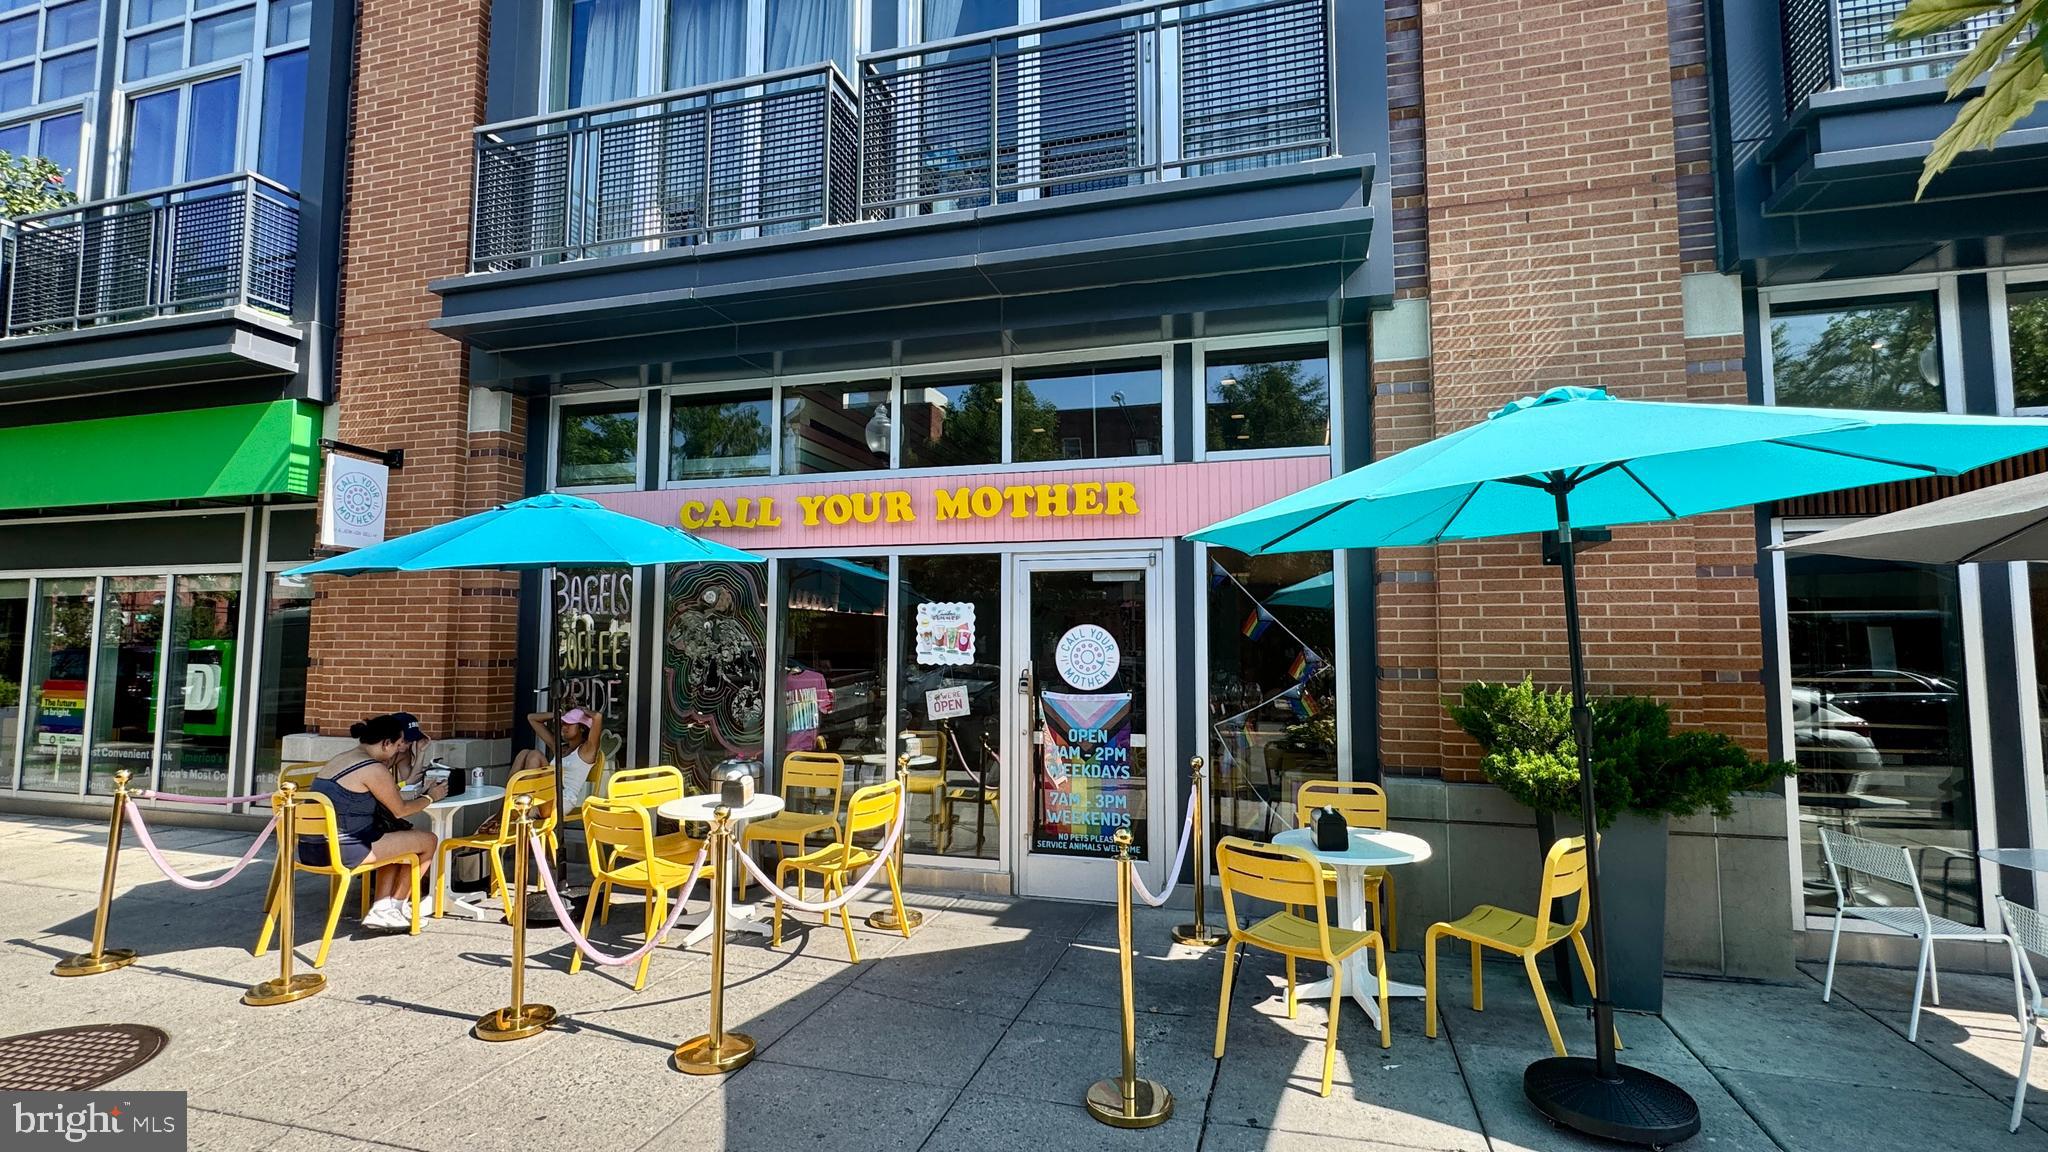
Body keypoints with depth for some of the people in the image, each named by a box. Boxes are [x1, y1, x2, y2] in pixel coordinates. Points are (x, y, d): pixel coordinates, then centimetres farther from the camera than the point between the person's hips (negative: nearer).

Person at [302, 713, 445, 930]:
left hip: (311, 850, 10)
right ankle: (397, 906, 18)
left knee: (395, 842, 30)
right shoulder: (374, 769, -14)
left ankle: (382, 908, 18)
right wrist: (430, 797, 13)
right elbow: (400, 810, -3)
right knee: (428, 840, 2)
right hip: (342, 851, -10)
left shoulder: (340, 760, 14)